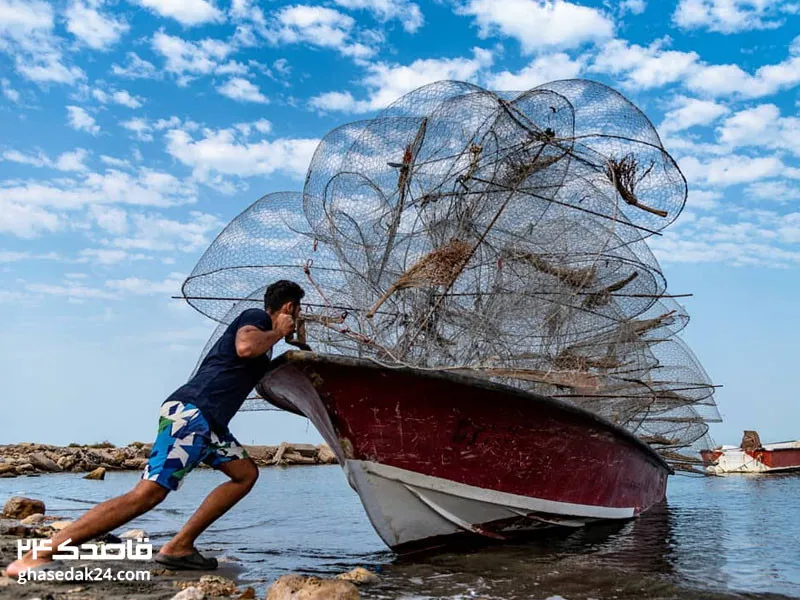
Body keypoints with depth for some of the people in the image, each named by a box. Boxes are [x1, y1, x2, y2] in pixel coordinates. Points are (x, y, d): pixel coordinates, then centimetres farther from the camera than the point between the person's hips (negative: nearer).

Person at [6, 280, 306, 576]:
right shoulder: (256, 317, -2)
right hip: (190, 412, -11)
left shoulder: (264, 336, 26)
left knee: (246, 473, 11)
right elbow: (245, 347, -25)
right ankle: (34, 557, -18)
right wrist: (278, 332, -6)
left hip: (209, 423, 11)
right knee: (148, 492, -19)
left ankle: (179, 547, 3)